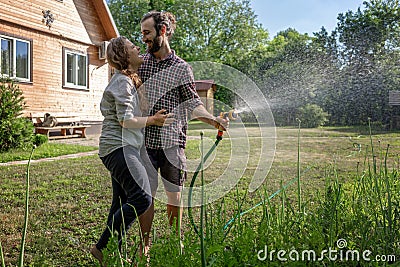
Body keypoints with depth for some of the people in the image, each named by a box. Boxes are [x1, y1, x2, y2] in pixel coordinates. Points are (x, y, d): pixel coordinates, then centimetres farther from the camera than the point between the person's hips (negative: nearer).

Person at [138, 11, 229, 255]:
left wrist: (213, 120, -19)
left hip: (172, 142, -2)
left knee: (174, 195, 8)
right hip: (145, 141, 2)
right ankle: (146, 244, 24)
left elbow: (192, 103, -3)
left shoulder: (182, 68, 2)